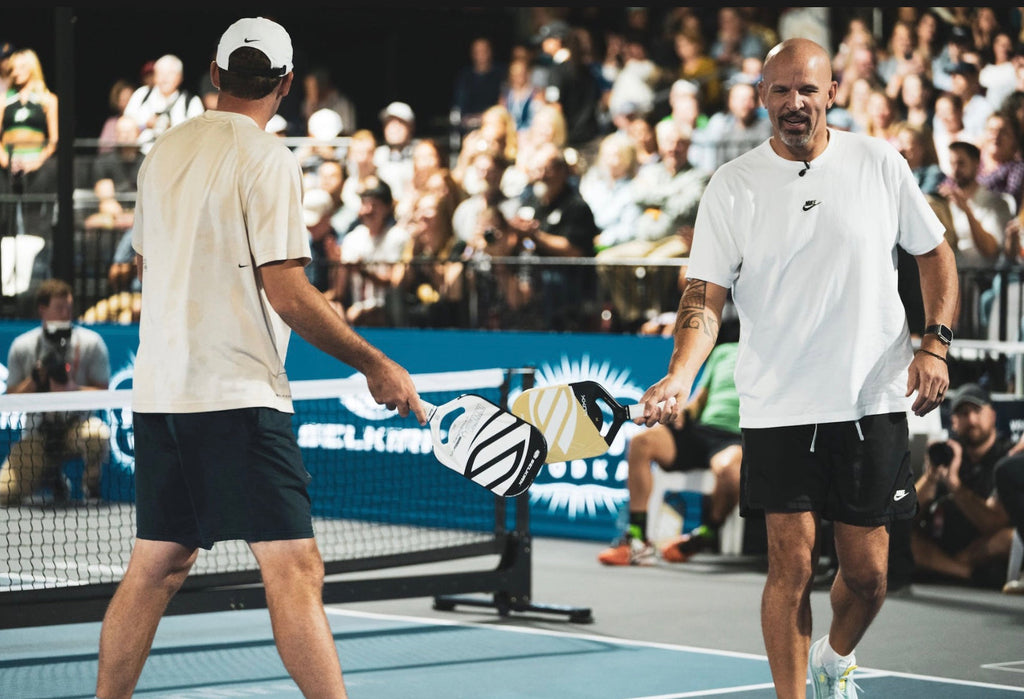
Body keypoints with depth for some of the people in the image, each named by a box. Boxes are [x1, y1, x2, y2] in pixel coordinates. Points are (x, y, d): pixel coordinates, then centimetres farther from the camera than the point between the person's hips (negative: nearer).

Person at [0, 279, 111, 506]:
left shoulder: (91, 342, -4)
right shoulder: (22, 346, 0)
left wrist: (72, 388, -26)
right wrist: (35, 380, -17)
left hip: (76, 425, -1)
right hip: (37, 434, 1)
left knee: (97, 435, -39)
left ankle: (91, 488, -6)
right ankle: (51, 477, 17)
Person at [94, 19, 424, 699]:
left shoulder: (164, 151, 11)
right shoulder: (268, 158, -9)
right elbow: (287, 293, -14)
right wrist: (374, 364, -8)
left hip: (159, 388, 7)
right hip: (237, 392, -7)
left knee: (155, 567, 14)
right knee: (294, 568, -11)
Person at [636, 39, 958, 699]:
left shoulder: (880, 163, 2)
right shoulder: (733, 186, -1)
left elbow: (935, 254, 12)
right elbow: (706, 293, -5)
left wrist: (936, 343, -2)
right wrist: (682, 374, -22)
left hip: (874, 402, 1)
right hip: (778, 409, -1)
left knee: (868, 574, 5)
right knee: (792, 566, -6)